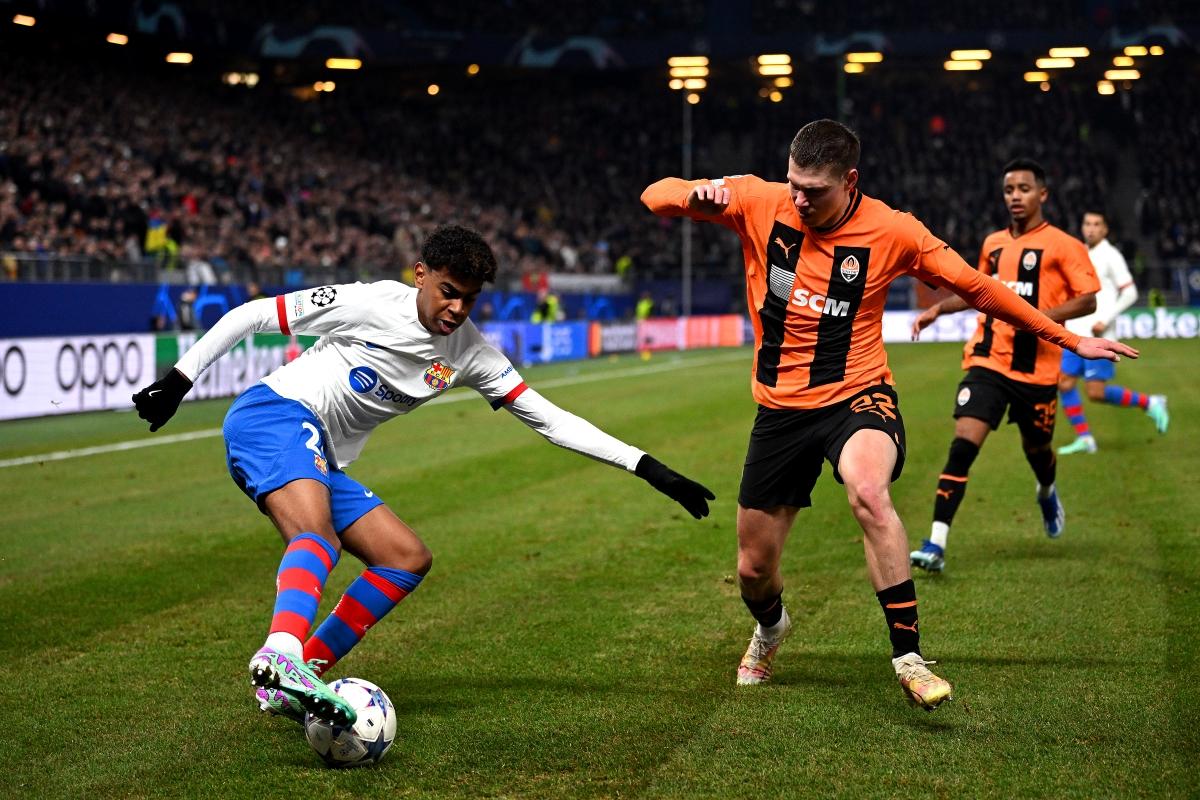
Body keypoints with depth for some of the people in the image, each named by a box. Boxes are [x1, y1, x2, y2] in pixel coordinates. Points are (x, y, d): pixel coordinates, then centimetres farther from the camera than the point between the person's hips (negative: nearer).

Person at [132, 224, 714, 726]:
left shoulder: (469, 353, 5)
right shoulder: (369, 304, -11)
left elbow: (550, 419, 4)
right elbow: (250, 315, -5)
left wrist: (646, 467, -2)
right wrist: (179, 379, -6)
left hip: (321, 464, 8)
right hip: (273, 418, -8)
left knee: (408, 559, 1)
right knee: (318, 534, -34)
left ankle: (299, 681, -5)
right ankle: (278, 660, -61)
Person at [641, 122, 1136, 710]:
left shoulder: (891, 231, -9)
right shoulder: (758, 203, -6)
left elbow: (977, 287, -1)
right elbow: (655, 196, -5)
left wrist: (1070, 339, 2)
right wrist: (696, 194, -29)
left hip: (857, 396, -3)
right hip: (780, 406, 3)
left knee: (868, 491, -38)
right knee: (753, 568, 9)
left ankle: (908, 657, -29)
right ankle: (770, 627, 48)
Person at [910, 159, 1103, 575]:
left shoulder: (1062, 245, -5)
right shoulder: (993, 244, 11)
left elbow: (1088, 300, -9)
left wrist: (1040, 316, -23)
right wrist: (939, 308, 16)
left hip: (1037, 369, -2)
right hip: (988, 362, 3)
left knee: (1036, 448, 15)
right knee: (963, 444, -15)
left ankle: (1047, 493, 54)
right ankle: (936, 544, -19)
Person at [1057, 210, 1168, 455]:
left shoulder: (1110, 256, -6)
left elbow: (1129, 293, -10)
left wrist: (1105, 320, -17)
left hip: (1098, 336, -7)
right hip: (1076, 333, 7)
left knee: (1096, 393, -10)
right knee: (1064, 383, -3)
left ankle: (1150, 403, 8)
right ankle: (1084, 438, 3)